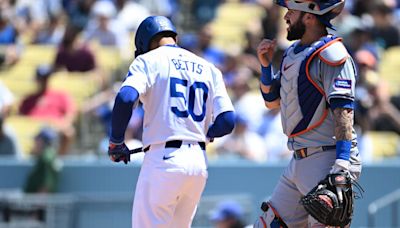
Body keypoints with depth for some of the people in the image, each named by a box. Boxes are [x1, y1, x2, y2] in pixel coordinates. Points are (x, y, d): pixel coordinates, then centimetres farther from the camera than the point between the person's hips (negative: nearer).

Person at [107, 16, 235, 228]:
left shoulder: (147, 61, 1)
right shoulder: (208, 68, 15)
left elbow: (125, 98, -18)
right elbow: (227, 121, 6)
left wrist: (116, 142, -5)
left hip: (163, 158, -5)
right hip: (199, 162, 6)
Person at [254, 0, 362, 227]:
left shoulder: (330, 55, -13)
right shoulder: (293, 52, 17)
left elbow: (343, 111, -22)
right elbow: (272, 101, 26)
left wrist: (341, 168, -31)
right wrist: (265, 65, 8)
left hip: (328, 159, -10)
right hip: (300, 160, 10)